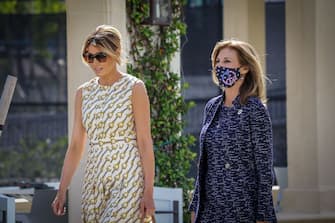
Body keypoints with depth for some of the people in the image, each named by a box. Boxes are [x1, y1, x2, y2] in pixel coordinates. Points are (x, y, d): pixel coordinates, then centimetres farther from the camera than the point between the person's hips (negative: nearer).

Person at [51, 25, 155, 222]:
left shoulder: (134, 88, -2)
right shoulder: (84, 93, 12)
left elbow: (145, 141, -6)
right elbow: (76, 146, 13)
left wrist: (149, 192, -12)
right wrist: (62, 191, 8)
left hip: (128, 178, -5)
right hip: (94, 178, 5)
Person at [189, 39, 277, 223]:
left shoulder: (254, 109, -8)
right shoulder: (212, 107, 9)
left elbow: (264, 169, -9)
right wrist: (195, 207, 13)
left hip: (242, 208, -5)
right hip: (209, 206, 5)